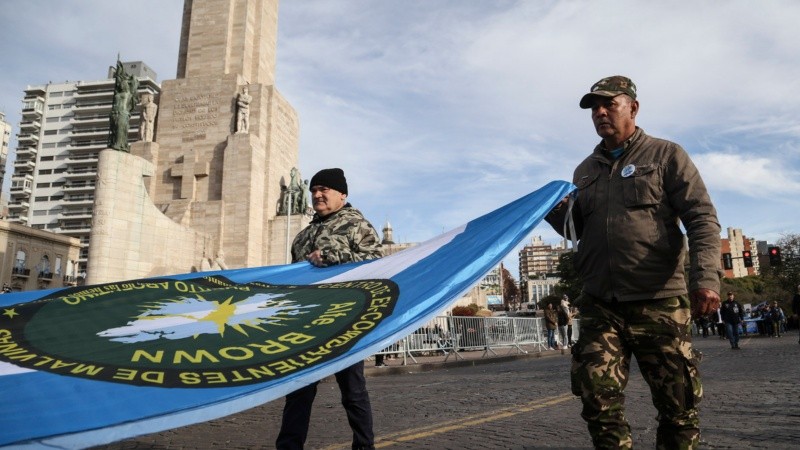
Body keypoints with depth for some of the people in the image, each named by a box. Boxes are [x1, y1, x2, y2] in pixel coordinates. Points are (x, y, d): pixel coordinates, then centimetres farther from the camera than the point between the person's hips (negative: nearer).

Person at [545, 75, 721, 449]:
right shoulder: (585, 171, 17)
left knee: (677, 407, 6)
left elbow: (702, 219, -4)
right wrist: (555, 210, -1)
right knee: (599, 402, -3)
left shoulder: (666, 155, 4)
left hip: (658, 302, -3)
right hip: (600, 305, 4)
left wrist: (706, 276, -19)